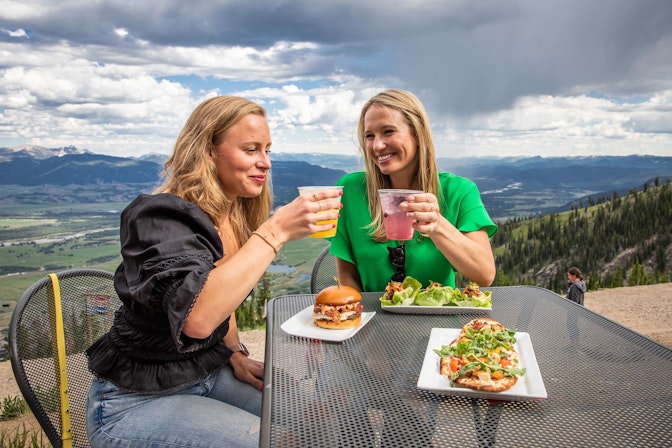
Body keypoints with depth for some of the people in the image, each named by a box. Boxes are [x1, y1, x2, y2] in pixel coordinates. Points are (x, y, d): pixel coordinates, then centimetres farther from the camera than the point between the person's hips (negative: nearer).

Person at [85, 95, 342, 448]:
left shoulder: (237, 217, 1)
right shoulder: (162, 216, -24)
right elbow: (196, 317, -41)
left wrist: (236, 355, 3)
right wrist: (276, 232, -39)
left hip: (209, 372, 8)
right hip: (134, 401, -7)